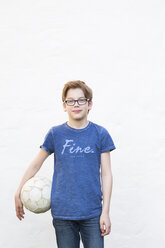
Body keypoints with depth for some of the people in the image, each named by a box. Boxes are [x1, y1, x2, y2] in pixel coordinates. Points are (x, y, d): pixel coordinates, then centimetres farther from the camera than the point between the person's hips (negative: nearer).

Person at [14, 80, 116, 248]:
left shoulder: (100, 134, 1)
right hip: (62, 213, 1)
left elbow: (106, 174, 1)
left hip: (92, 213, 0)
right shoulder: (55, 134, 2)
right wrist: (18, 194, 13)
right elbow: (35, 165, 11)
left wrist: (105, 212, -3)